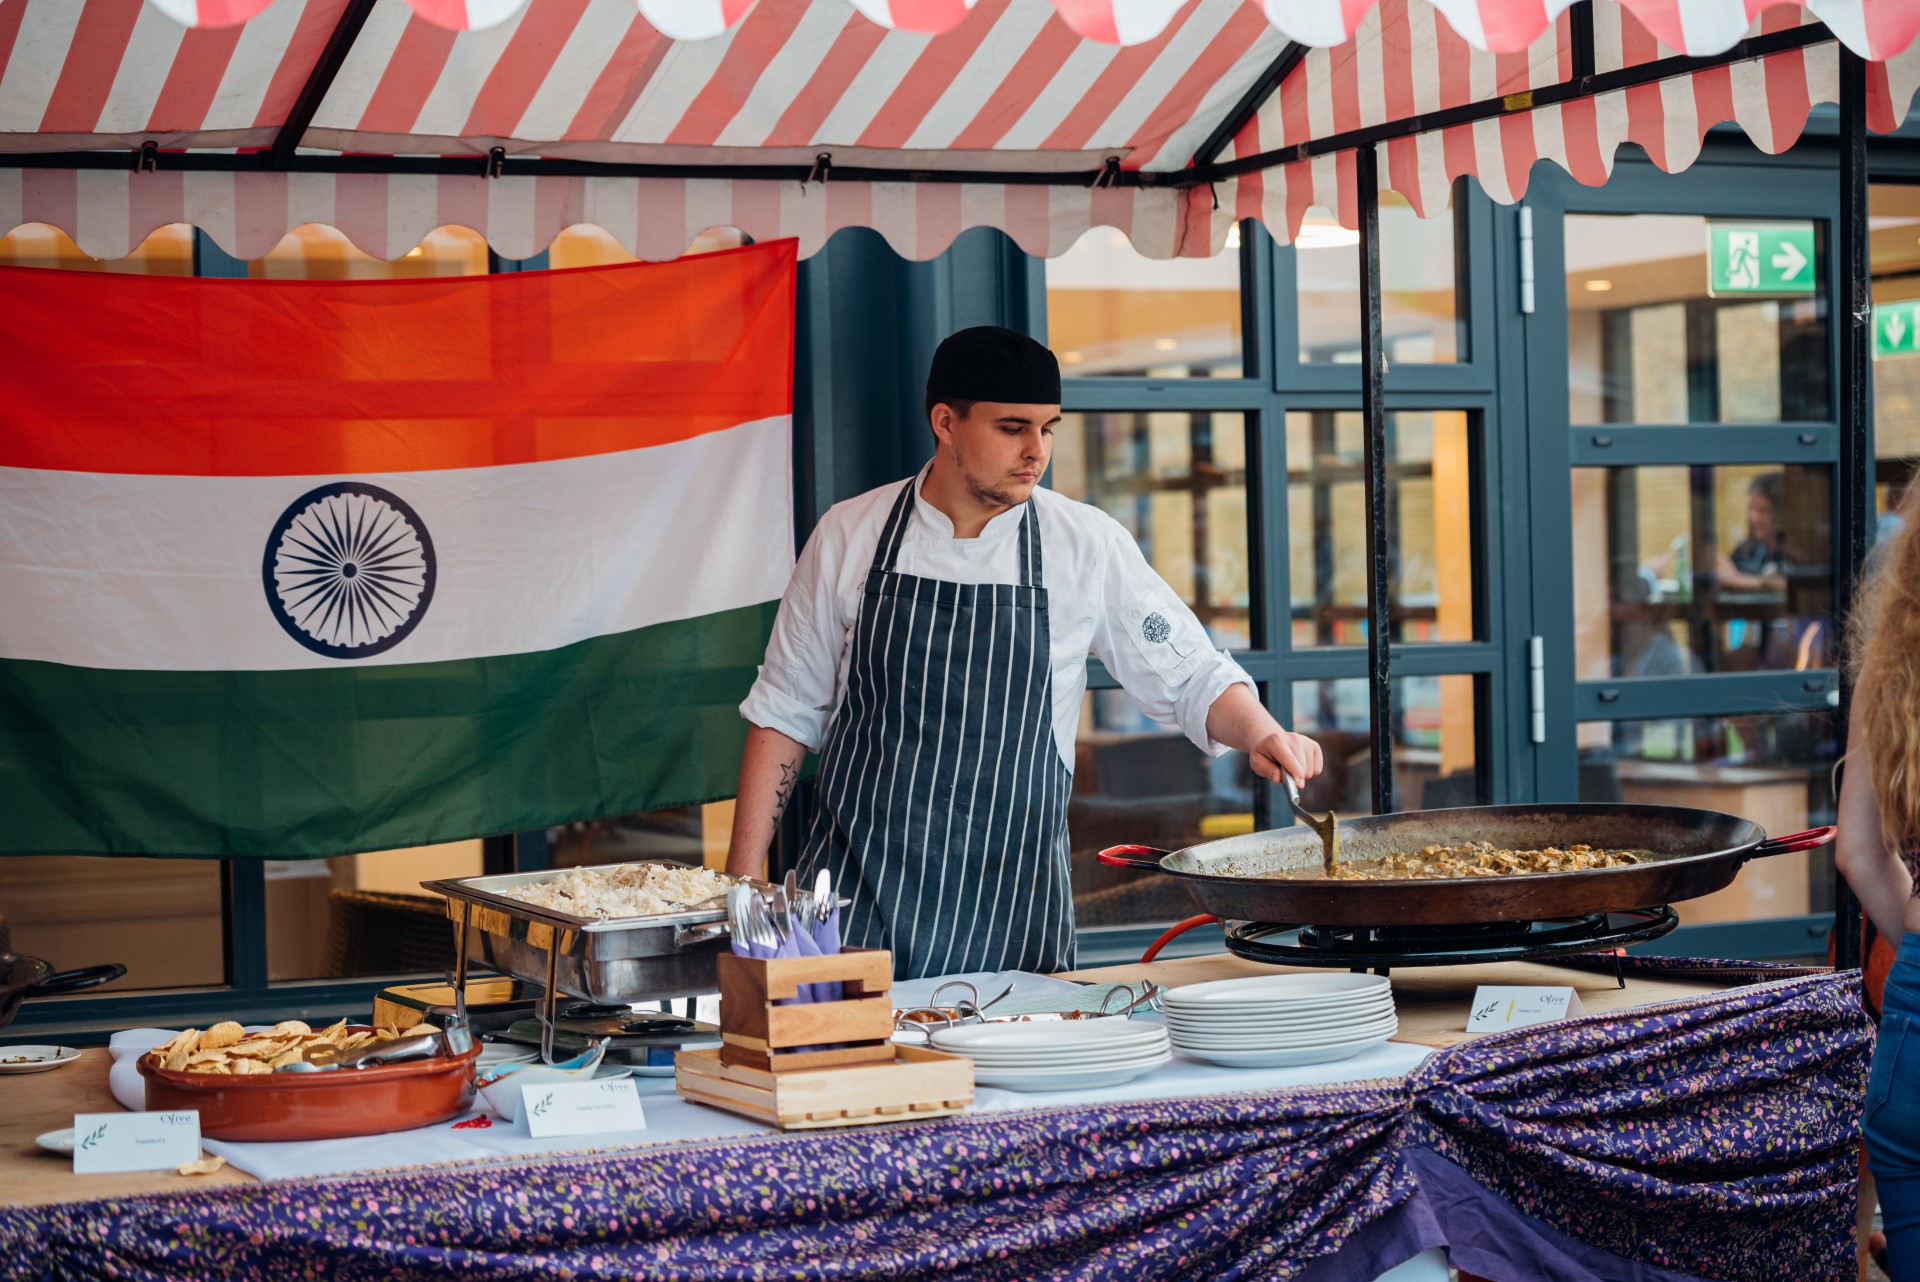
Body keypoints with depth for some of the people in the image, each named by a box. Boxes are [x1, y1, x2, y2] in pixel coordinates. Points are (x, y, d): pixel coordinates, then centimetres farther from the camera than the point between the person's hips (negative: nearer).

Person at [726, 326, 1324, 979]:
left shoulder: (1088, 544, 0)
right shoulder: (850, 535, 1)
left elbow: (1191, 678, 4)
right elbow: (787, 711, 7)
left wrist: (1261, 732, -17)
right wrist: (744, 879, 3)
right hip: (856, 899, 0)